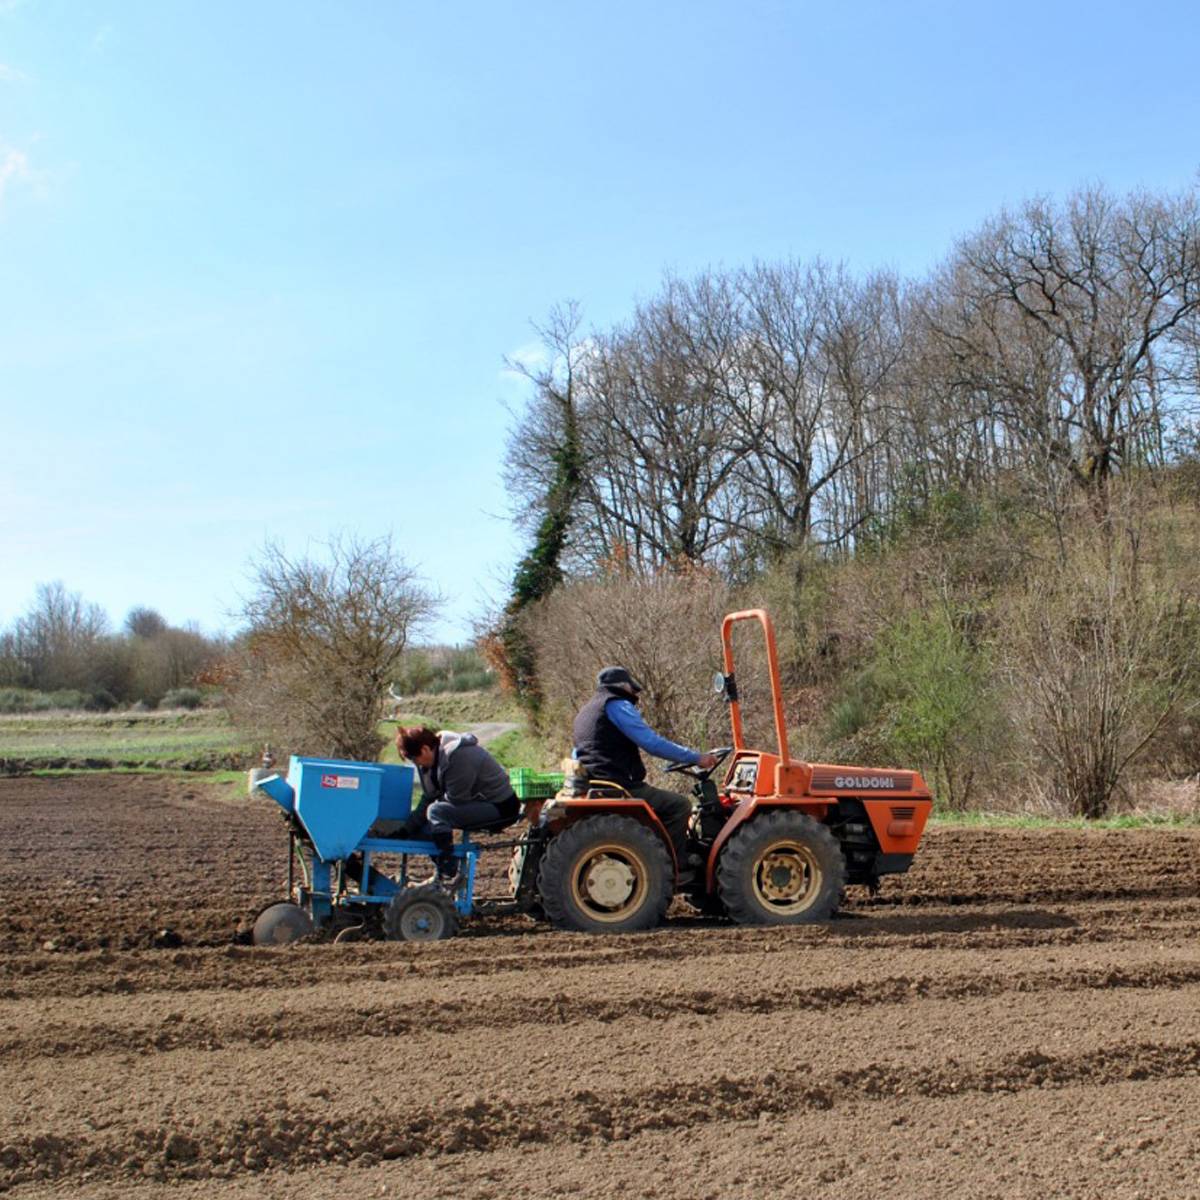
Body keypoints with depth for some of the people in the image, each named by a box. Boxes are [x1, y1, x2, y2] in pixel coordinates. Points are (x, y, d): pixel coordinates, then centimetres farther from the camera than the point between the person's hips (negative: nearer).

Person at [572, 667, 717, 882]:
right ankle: (676, 869, -6)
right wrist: (696, 758, -11)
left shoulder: (584, 713, 25)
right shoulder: (617, 705, -6)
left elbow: (577, 757, 33)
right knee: (678, 804, -7)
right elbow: (652, 743, -15)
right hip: (619, 788, -10)